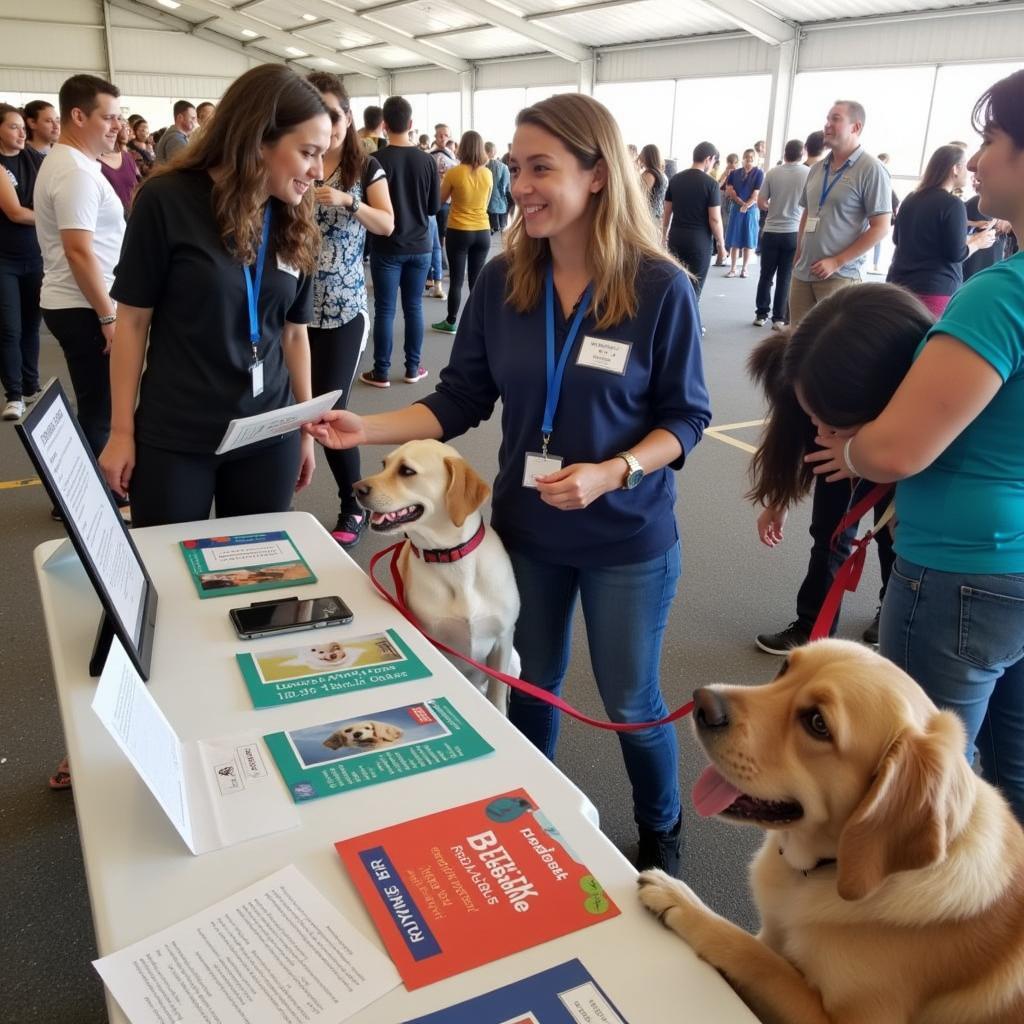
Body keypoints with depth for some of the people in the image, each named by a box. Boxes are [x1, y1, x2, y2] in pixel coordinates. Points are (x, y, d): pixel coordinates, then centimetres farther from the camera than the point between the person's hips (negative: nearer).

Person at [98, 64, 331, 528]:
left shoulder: (295, 222, 3)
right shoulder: (168, 200, -9)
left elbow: (294, 332, 9)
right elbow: (133, 320, -5)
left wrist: (305, 425, 11)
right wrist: (122, 430, -4)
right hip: (173, 437, -3)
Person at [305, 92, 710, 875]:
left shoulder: (660, 287, -15)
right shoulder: (503, 281, -6)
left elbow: (685, 417, -10)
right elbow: (460, 400, -4)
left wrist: (611, 473, -25)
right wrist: (367, 428, -17)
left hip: (628, 540, -3)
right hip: (525, 528, 3)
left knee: (631, 701, 12)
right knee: (533, 683, 20)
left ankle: (661, 833, 41)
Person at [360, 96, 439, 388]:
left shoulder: (377, 160, -12)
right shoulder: (427, 160, -3)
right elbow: (434, 206, 5)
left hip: (387, 247, -3)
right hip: (420, 246, 3)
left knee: (385, 309, 3)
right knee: (414, 307, 11)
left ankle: (381, 372, 8)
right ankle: (413, 368, 17)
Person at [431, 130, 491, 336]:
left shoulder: (454, 172, -11)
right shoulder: (487, 174, -2)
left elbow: (440, 200, 2)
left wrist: (444, 181, 16)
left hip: (458, 232, -3)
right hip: (482, 232, 3)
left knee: (456, 279, 5)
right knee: (477, 280, 9)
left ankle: (451, 322, 13)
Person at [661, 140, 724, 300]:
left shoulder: (675, 179, 6)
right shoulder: (710, 183, -9)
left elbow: (666, 212, 10)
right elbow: (714, 218, -10)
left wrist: (664, 234, 21)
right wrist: (721, 242, 1)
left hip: (676, 238, 5)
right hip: (699, 240, -5)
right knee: (694, 287, 3)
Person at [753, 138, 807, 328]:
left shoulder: (772, 173, -3)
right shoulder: (809, 173, -5)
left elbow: (761, 203, 1)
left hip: (771, 232, 1)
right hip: (794, 232, 0)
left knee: (766, 275, 11)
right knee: (785, 277, 5)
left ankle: (761, 314, 16)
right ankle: (779, 318, 7)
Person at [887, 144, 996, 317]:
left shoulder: (910, 199, 9)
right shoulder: (952, 204, -11)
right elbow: (956, 254, -12)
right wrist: (978, 242, 8)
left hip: (900, 283, 7)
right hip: (935, 289, -7)